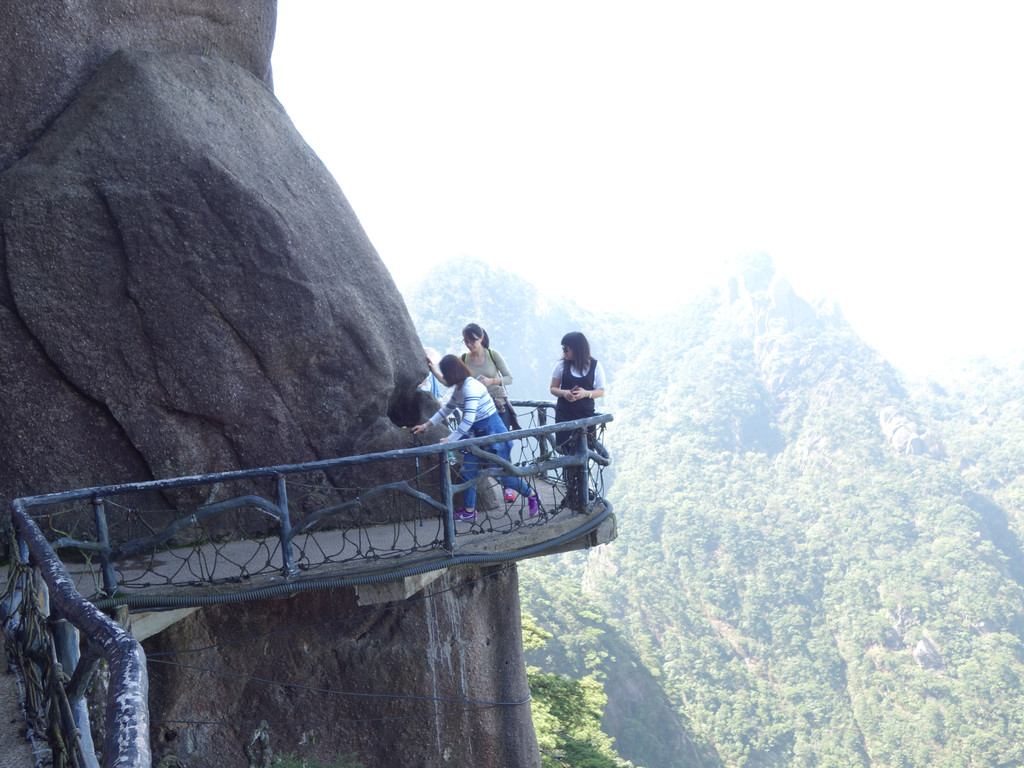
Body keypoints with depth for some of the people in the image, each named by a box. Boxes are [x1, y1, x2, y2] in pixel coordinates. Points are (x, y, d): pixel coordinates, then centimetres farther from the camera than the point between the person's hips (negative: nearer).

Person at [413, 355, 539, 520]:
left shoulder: (470, 387, -24)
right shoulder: (459, 389, 7)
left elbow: (469, 419, -30)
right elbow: (447, 409, 22)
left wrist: (450, 439, -30)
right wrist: (425, 425, 21)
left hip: (493, 433, -9)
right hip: (478, 434, 9)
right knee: (468, 469, 5)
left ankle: (531, 495, 18)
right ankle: (469, 511, 14)